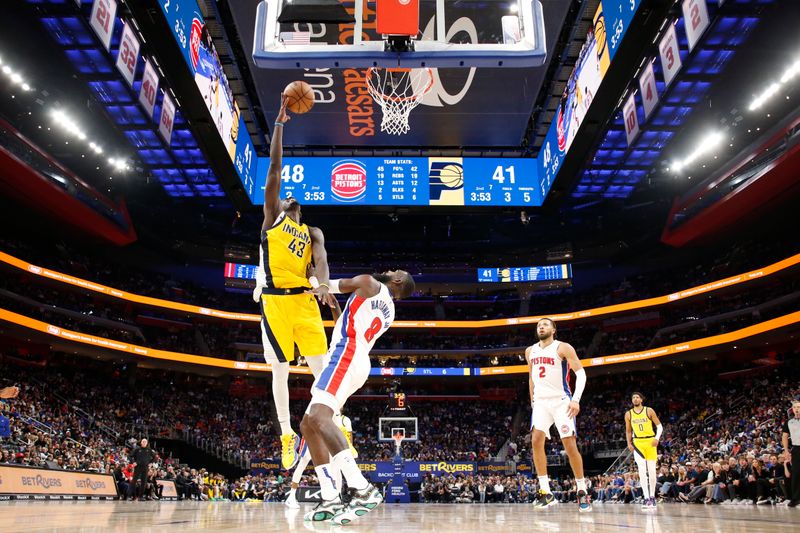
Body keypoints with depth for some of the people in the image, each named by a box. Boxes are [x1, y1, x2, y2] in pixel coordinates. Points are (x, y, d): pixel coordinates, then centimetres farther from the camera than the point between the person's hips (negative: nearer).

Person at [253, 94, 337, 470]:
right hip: (274, 299, -1)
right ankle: (287, 435, 13)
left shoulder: (312, 233, 21)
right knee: (280, 370, 3)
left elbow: (321, 260, -1)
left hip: (303, 299, 1)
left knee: (320, 366, -5)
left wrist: (324, 285, -23)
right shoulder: (272, 216, 16)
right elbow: (275, 167, 10)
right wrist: (280, 121, 7)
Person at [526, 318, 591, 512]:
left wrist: (576, 399, -23)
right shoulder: (530, 351, 11)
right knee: (536, 441, -9)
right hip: (541, 401, 5)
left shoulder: (562, 348, -6)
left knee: (570, 444, -8)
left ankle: (582, 491, 7)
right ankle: (545, 492, -3)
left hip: (561, 401, -5)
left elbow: (581, 373, -12)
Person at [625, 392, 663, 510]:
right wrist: (629, 443, 2)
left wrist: (657, 438, -15)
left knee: (651, 470, 4)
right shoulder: (628, 414, 5)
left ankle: (652, 496, 16)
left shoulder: (649, 411, -1)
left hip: (650, 442, -1)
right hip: (637, 443, 1)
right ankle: (646, 498, -9)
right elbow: (628, 431, 14)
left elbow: (659, 426, 0)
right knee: (642, 471, -8)